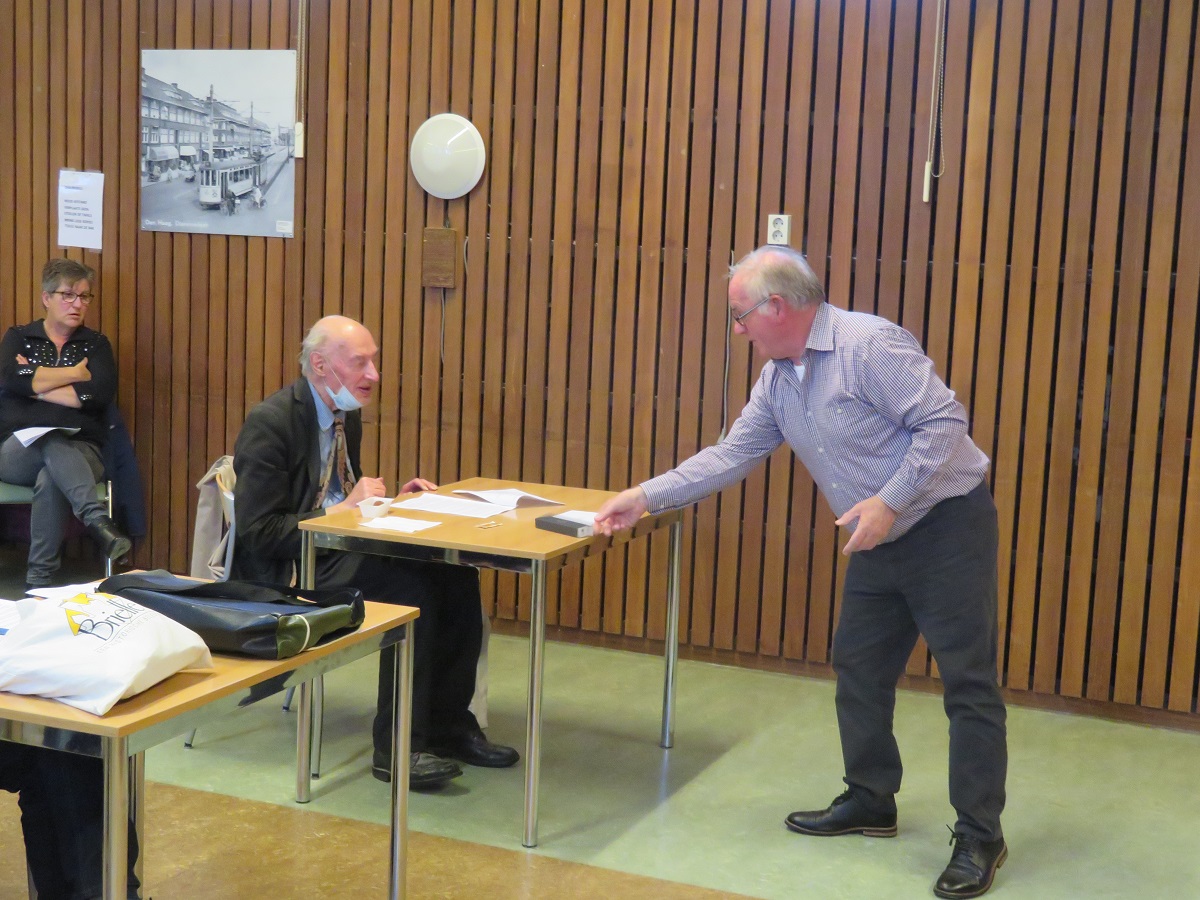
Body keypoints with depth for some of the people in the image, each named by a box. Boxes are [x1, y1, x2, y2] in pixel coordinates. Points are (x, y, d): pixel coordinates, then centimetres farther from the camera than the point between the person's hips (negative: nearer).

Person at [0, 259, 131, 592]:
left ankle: (38, 585, -39)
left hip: (80, 452, 1)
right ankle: (96, 519, -56)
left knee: (50, 479, -35)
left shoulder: (96, 344, 16)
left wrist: (37, 383, -3)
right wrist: (73, 374, -4)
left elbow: (101, 393, -6)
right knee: (55, 444, -37)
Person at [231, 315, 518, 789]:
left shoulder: (347, 414, 11)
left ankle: (449, 724, -2)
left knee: (456, 576, -13)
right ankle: (397, 749, -19)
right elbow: (257, 532, -20)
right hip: (285, 569, -8)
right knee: (411, 591, -29)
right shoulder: (270, 422, -16)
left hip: (337, 550, 9)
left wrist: (389, 499, 2)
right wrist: (344, 509, -22)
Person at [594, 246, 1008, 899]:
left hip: (947, 526, -9)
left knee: (968, 681, -3)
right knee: (858, 671, 14)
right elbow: (730, 455, 11)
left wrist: (889, 501, -27)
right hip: (879, 545, 9)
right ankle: (870, 802, 29)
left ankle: (979, 836, 5)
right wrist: (645, 496, 8)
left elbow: (944, 421, -23)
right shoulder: (778, 379, 7)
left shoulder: (868, 344, -21)